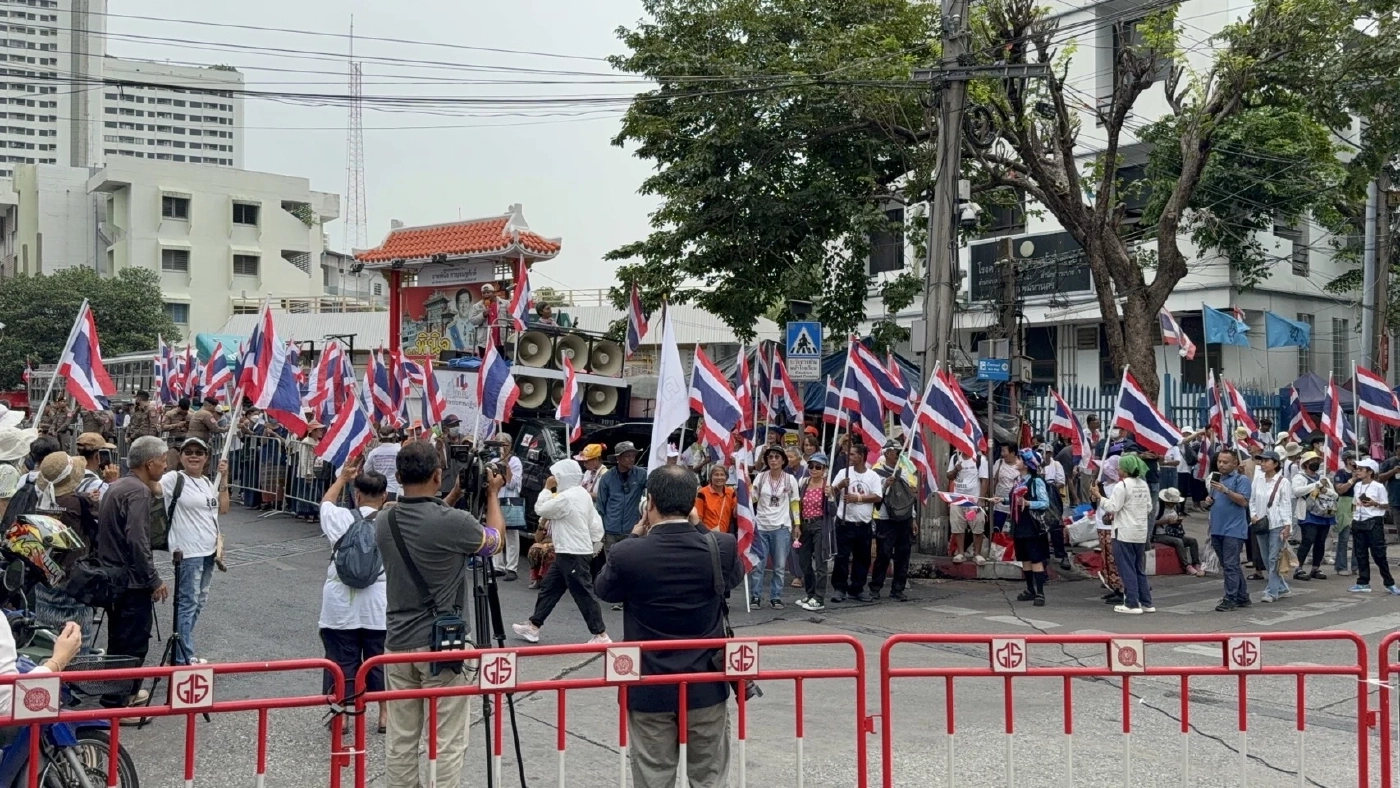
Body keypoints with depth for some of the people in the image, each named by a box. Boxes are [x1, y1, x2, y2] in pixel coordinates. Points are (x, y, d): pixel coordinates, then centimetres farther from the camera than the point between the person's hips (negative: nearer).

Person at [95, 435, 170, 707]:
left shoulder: (117, 485, 11)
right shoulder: (138, 491, -18)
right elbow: (137, 540, -25)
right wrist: (154, 580, -20)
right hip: (132, 581, -10)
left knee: (121, 639, 20)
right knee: (133, 643, -2)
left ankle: (121, 692, 31)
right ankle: (117, 702, 2)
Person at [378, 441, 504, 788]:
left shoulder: (385, 523, 1)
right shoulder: (454, 522, -17)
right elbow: (495, 540, 4)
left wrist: (455, 496, 23)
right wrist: (492, 493, 18)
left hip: (398, 644, 6)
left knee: (400, 741, 12)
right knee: (446, 744, 2)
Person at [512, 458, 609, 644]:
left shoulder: (565, 497, -19)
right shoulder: (583, 494, 10)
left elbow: (540, 510, -10)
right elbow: (595, 522, 12)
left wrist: (547, 489, -2)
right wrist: (594, 544, 18)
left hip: (573, 554, -10)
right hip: (568, 553, 10)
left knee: (583, 595, -5)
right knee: (548, 587, 15)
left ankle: (601, 635, -1)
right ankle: (533, 626, 22)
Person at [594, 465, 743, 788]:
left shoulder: (626, 554, -16)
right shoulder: (722, 548, -12)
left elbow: (604, 590, 5)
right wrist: (697, 527, 11)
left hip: (650, 689, -1)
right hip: (706, 686, 1)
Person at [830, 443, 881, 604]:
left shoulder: (873, 476, 1)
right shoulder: (843, 472, 2)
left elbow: (877, 497, -6)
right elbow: (832, 492, 2)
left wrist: (858, 497, -15)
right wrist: (840, 485, -18)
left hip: (864, 524, 2)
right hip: (845, 522, -2)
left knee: (862, 558, 8)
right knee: (842, 557, -3)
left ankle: (856, 589, 19)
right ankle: (839, 588, 4)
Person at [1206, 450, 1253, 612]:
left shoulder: (1241, 479, -5)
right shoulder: (1216, 478, 18)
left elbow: (1244, 501, -16)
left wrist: (1226, 490, -24)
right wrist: (1208, 502, 5)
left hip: (1233, 530, -8)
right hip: (1217, 529, 8)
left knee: (1230, 566, -9)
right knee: (1229, 566, 13)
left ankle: (1231, 599, -6)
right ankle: (1242, 597, 22)